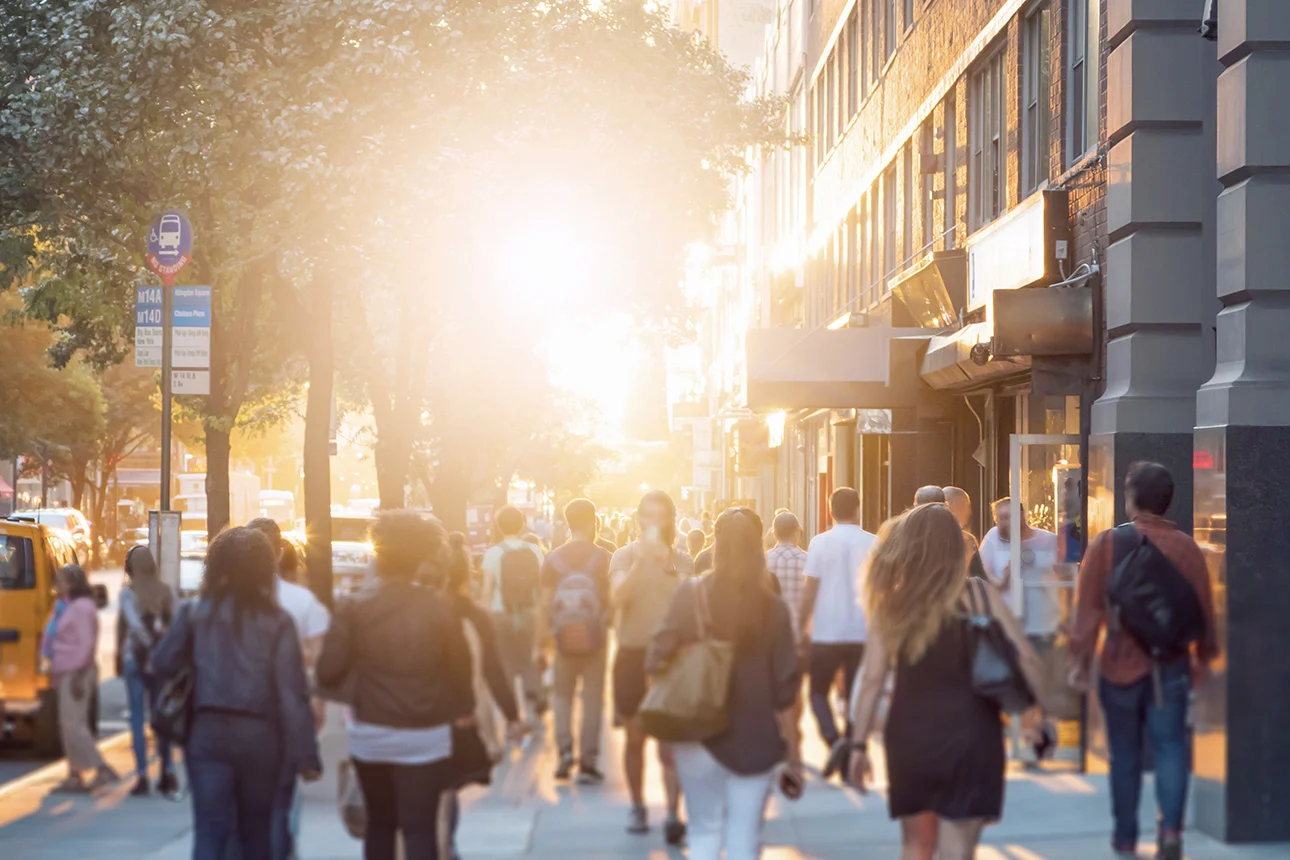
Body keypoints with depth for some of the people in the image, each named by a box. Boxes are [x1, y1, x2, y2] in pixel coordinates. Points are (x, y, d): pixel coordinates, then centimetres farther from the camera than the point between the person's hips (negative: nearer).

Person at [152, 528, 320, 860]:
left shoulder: (194, 612, 0)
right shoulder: (277, 621, -4)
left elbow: (162, 664, -4)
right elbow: (293, 693, -7)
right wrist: (305, 754, -5)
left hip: (207, 732, 0)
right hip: (260, 734, 0)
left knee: (210, 832, -2)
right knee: (257, 832, 17)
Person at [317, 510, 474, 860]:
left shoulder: (353, 608, -8)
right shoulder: (439, 607, -8)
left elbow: (328, 673, -11)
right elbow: (460, 666, 0)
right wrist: (465, 709, 19)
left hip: (371, 734, 1)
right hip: (425, 736, -1)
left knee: (380, 824, 19)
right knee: (420, 828, 0)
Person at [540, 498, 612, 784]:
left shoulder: (553, 559, -3)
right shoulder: (603, 558, -7)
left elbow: (545, 605, -3)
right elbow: (612, 599, -8)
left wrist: (543, 640, 4)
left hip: (563, 638, 1)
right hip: (596, 638, -1)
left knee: (562, 695, 17)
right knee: (592, 698, 7)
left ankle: (564, 749, -1)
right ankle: (588, 762, 6)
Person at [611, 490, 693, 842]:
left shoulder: (682, 561, 4)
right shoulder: (625, 556, 1)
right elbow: (618, 598, -16)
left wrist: (670, 566, -18)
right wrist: (641, 558, -25)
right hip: (632, 654, 0)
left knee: (671, 739, -8)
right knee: (635, 737, 9)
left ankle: (673, 814, -12)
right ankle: (638, 807, 21)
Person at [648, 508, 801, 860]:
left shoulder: (689, 596, -7)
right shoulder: (773, 606, -5)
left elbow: (659, 658, -11)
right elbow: (785, 685, -3)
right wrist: (791, 742, 5)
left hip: (699, 733, 0)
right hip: (755, 738, 0)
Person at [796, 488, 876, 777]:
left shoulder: (821, 543, -5)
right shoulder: (872, 544, 0)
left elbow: (810, 591, -5)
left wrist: (802, 628, 5)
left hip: (827, 632, -2)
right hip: (862, 632, 2)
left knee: (818, 691, 11)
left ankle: (834, 741, -11)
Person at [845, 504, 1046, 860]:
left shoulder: (892, 603, -1)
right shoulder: (980, 596, -2)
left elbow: (872, 679, -3)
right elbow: (1025, 660, -5)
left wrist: (858, 744, 3)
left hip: (910, 738, 1)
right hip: (968, 737, -1)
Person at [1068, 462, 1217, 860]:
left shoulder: (1106, 543, -7)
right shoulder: (1186, 547, -2)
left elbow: (1087, 608, -8)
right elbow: (1204, 610, 3)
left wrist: (1080, 659, -3)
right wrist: (1204, 658, 16)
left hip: (1120, 664, 0)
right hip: (1171, 666, 0)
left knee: (1125, 753, 12)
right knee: (1170, 747, 3)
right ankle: (1171, 826, -15)